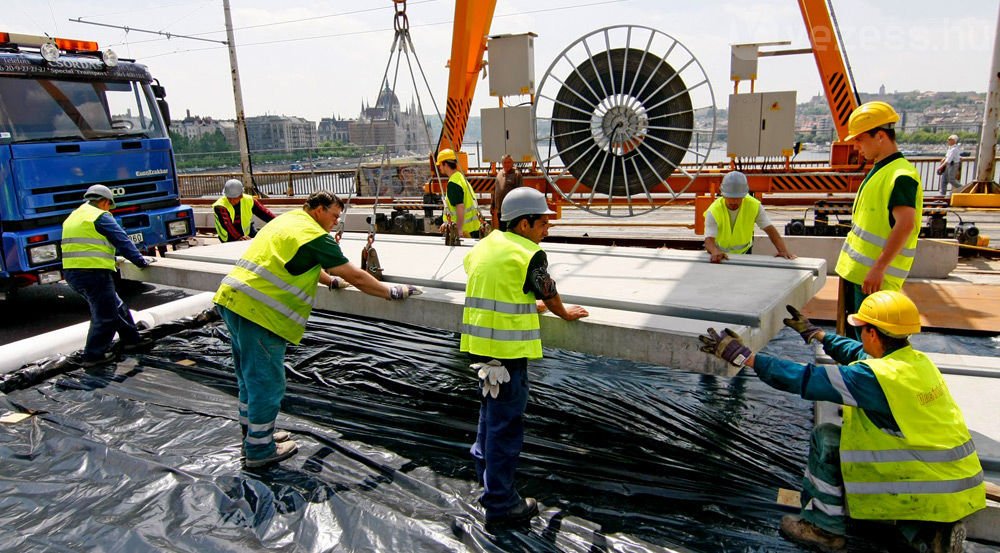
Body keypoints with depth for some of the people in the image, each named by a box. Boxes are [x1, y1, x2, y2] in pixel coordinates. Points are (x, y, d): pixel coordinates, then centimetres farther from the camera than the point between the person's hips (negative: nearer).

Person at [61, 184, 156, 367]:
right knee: (105, 316, 1)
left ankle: (131, 340, 26)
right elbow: (123, 242, -7)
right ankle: (93, 355, 6)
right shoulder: (101, 217, -5)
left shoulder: (73, 217, 23)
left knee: (117, 306, 19)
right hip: (94, 273, -9)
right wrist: (141, 261, 1)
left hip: (72, 272, 9)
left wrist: (111, 261, 32)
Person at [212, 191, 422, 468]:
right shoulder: (314, 235, -11)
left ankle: (254, 433, 37)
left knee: (250, 376, 22)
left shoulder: (288, 219, 17)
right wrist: (392, 292, 0)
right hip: (258, 311, -10)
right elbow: (355, 276, -9)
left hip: (231, 299, 10)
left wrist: (330, 280, 26)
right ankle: (260, 450, 16)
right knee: (267, 382, 3)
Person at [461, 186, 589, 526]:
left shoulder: (483, 246, 11)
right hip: (507, 349, -9)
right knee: (506, 422, 1)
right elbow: (550, 295, 1)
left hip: (478, 342, 9)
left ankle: (485, 467, 45)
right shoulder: (529, 255, -13)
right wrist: (564, 313, 22)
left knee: (492, 407, 27)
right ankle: (500, 503, 11)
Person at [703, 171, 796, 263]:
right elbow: (709, 239, -35)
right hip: (721, 254, -1)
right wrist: (715, 252, -58)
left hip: (744, 252, 1)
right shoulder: (713, 211, -25)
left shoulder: (754, 206, -17)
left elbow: (770, 229, -19)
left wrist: (783, 250, -35)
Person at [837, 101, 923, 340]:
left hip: (874, 276, -10)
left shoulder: (901, 175, -16)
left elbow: (905, 224, -25)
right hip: (855, 270, 10)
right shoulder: (879, 170, 14)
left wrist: (879, 268, -28)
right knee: (852, 333, 17)